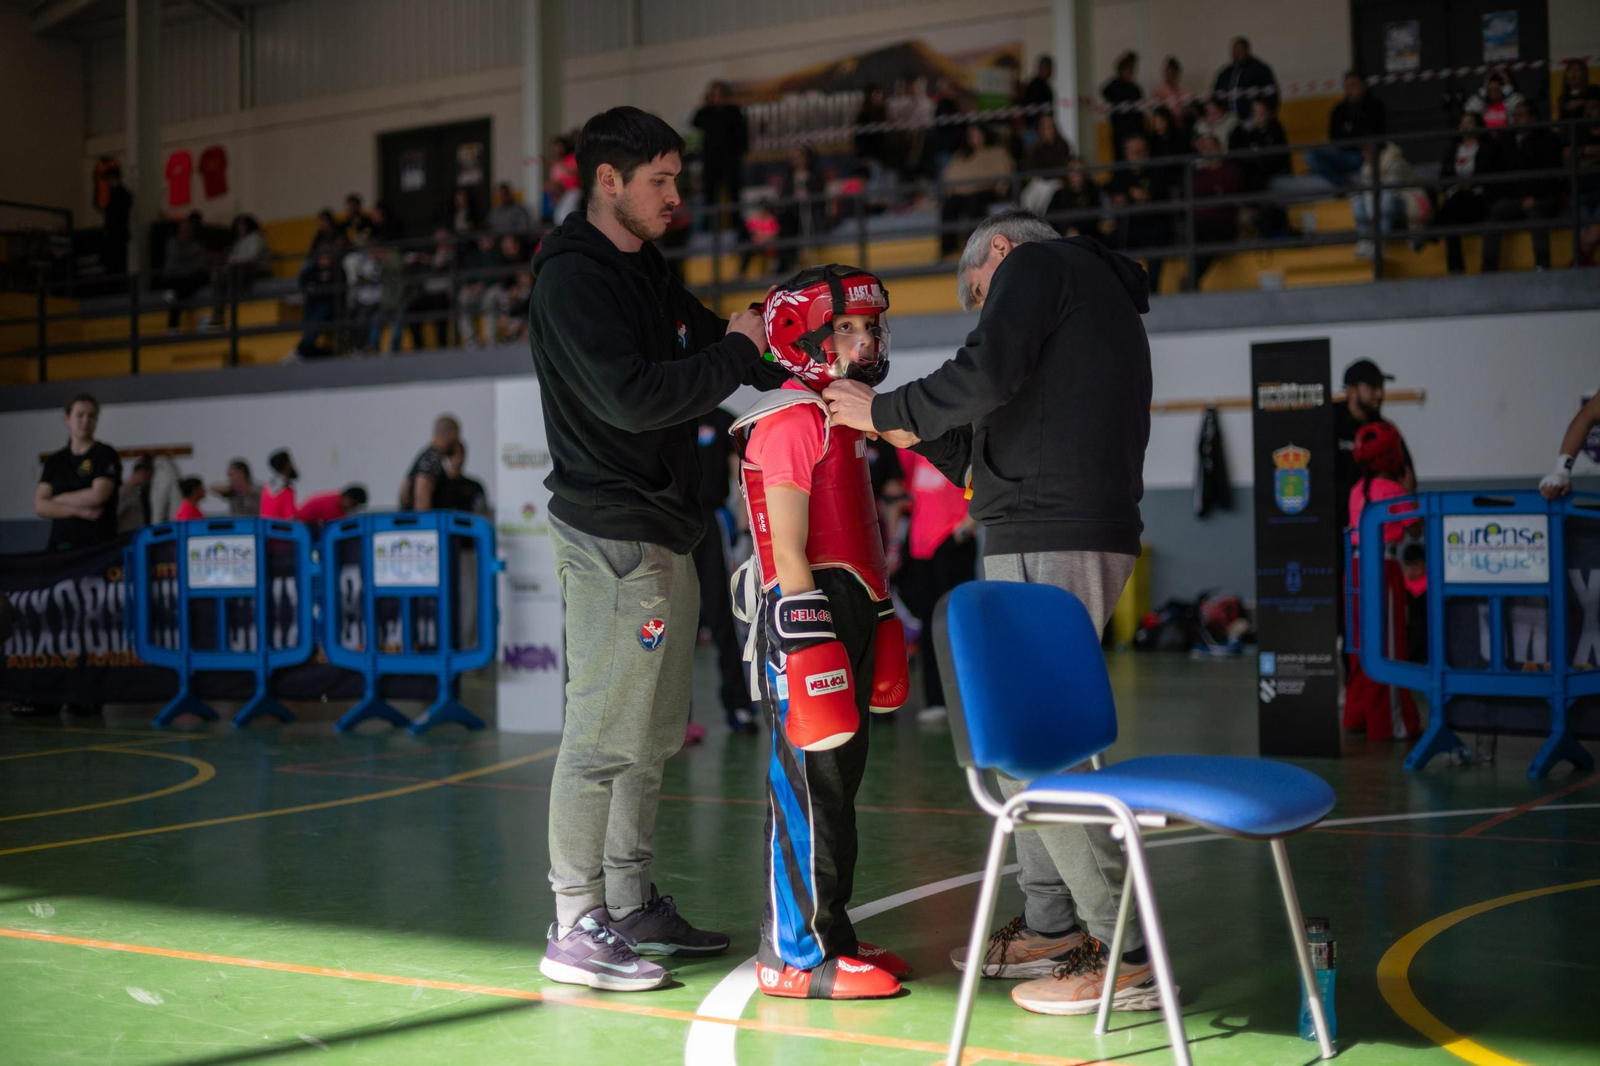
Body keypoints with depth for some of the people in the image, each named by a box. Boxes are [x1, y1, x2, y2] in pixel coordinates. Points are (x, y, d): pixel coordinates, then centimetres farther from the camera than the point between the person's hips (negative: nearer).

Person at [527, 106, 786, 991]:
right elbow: (632, 398, -22)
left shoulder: (646, 276, 19)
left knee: (649, 734, 13)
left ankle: (630, 907, 22)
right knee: (602, 735, -6)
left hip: (663, 535, 10)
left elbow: (726, 348, 22)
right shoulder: (571, 280, -11)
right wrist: (736, 353, -13)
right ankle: (576, 927, 1)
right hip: (612, 536, -10)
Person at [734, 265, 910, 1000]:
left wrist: (877, 625, 24)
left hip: (847, 615, 10)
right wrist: (809, 646, -20)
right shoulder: (790, 418, -11)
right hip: (807, 619, -10)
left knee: (837, 779, 13)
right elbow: (788, 551, -16)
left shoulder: (844, 417, 19)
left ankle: (828, 932, 22)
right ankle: (795, 954, 0)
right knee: (811, 785, -7)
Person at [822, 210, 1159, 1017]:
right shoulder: (1102, 295, 30)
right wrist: (920, 437, 23)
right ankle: (1052, 927, 19)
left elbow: (987, 374, -16)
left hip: (1048, 541, -10)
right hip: (1087, 532, 10)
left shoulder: (1035, 263, 2)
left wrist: (885, 412, -4)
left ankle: (1128, 955, -9)